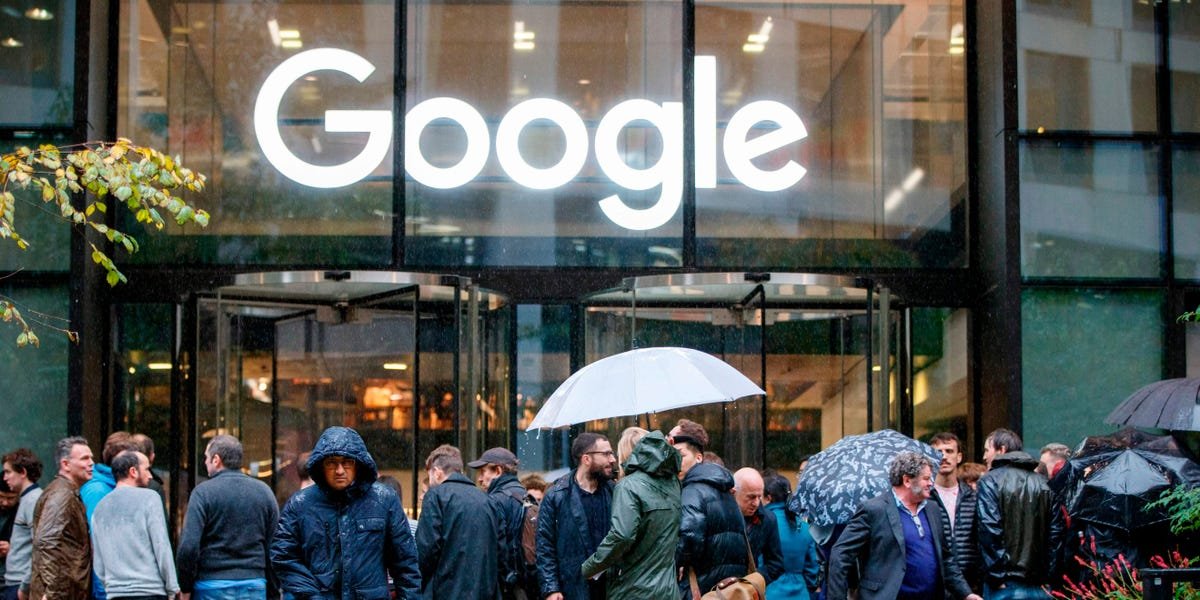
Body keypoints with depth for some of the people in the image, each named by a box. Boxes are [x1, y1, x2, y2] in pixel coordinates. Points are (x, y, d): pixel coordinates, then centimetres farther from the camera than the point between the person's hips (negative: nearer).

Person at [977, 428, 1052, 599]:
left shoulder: (990, 481, -3)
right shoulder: (1041, 483, 11)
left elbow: (989, 530, -12)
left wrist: (996, 577, -9)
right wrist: (1048, 575, 8)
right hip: (1040, 584, 5)